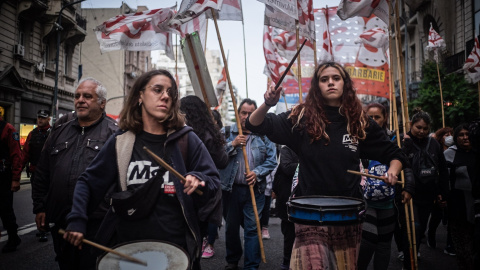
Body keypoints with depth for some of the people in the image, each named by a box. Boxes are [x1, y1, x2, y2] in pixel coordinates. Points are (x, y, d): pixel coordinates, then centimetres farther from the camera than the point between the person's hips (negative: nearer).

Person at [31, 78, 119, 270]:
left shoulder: (114, 133, -5)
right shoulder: (60, 131, 12)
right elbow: (42, 173, 16)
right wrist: (39, 206, 13)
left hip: (98, 223, -5)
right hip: (60, 220, 6)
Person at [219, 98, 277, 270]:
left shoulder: (263, 135, 5)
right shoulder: (227, 133, 5)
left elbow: (271, 160, 2)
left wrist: (257, 172, -12)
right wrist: (232, 144, -15)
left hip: (255, 189, -1)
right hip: (230, 189, 1)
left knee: (252, 228, 0)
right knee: (231, 227, 15)